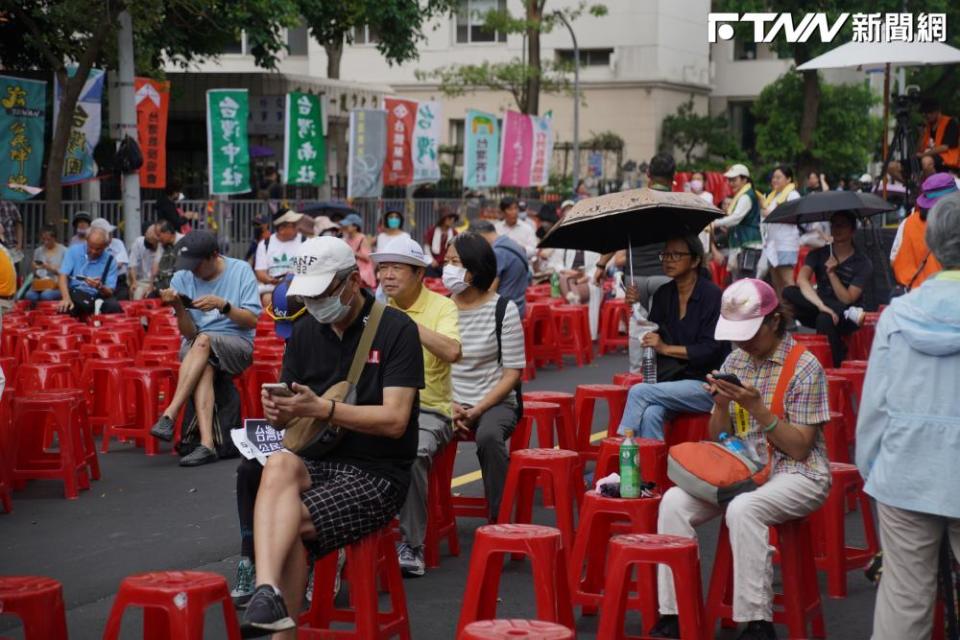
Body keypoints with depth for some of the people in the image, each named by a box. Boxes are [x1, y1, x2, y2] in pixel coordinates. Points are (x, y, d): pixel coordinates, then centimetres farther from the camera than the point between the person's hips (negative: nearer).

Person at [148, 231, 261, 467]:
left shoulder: (240, 270, -3)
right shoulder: (181, 279, 2)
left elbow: (252, 321, -7)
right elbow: (189, 334, -1)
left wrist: (222, 305, -22)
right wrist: (179, 307, -20)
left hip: (236, 344, -1)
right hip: (194, 347, 1)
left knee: (203, 341, -34)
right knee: (205, 366, -35)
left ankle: (169, 415, -37)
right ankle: (206, 444, -50)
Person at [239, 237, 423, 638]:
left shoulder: (397, 330, -7)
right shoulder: (306, 331, 10)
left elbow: (395, 420, -15)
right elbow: (289, 419, 13)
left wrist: (320, 408, -26)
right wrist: (277, 413, -12)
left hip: (377, 473, -4)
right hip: (317, 464, 4)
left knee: (288, 524, -27)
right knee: (279, 465, -32)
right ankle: (268, 593, -48)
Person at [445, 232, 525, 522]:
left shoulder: (504, 309, -4)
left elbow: (512, 372, -5)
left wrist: (477, 410, -14)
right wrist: (451, 407, -10)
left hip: (494, 402, -2)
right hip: (449, 402, 3)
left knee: (488, 435, -36)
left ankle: (500, 517, -20)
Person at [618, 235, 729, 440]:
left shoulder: (712, 295, -8)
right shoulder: (663, 294, 12)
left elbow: (711, 350, -12)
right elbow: (652, 338, 15)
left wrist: (666, 348, -13)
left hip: (706, 385, -5)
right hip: (671, 381, 5)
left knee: (639, 391, -24)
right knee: (650, 414, -28)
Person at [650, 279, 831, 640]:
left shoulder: (804, 367, -11)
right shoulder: (735, 360, 7)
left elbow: (799, 449, -14)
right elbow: (719, 440, 10)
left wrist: (756, 406, -24)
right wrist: (722, 404, -11)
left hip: (796, 475, -6)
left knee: (742, 510, -36)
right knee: (674, 502, -19)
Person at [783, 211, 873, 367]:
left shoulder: (863, 263, -3)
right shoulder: (818, 254, 5)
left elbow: (847, 299, -9)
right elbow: (801, 280, -15)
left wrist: (831, 273, -19)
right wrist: (821, 305, -32)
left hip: (844, 319, -4)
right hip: (816, 312, 4)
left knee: (825, 318, -39)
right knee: (789, 293, -25)